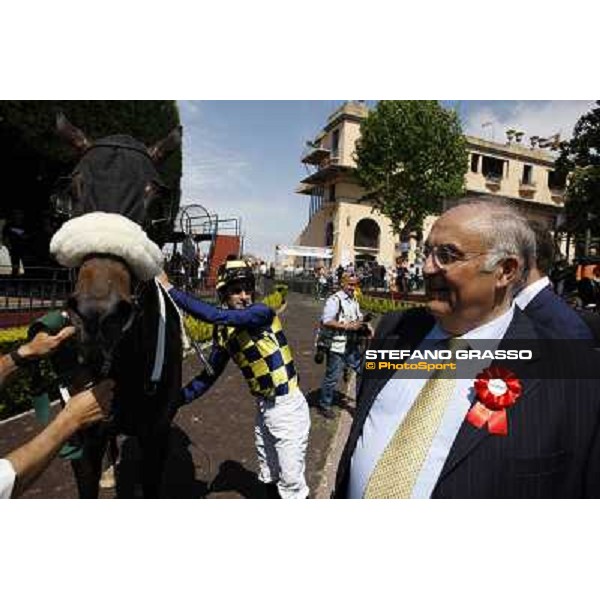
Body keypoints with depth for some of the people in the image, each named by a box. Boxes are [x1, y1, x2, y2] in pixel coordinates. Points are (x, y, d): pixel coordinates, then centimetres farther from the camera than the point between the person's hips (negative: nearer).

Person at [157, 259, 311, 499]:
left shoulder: (262, 312, -21)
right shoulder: (222, 332, 0)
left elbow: (217, 315, -36)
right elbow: (210, 374, 8)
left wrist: (170, 288, -31)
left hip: (288, 407, -6)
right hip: (263, 407, 7)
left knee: (291, 481, 6)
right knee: (268, 477, 24)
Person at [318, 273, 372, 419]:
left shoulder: (354, 300, 13)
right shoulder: (334, 299, -13)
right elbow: (326, 322, -22)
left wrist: (365, 327, 4)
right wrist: (347, 326, -24)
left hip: (353, 346, 8)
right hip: (337, 347, -7)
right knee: (332, 378, 4)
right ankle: (324, 406, 23)